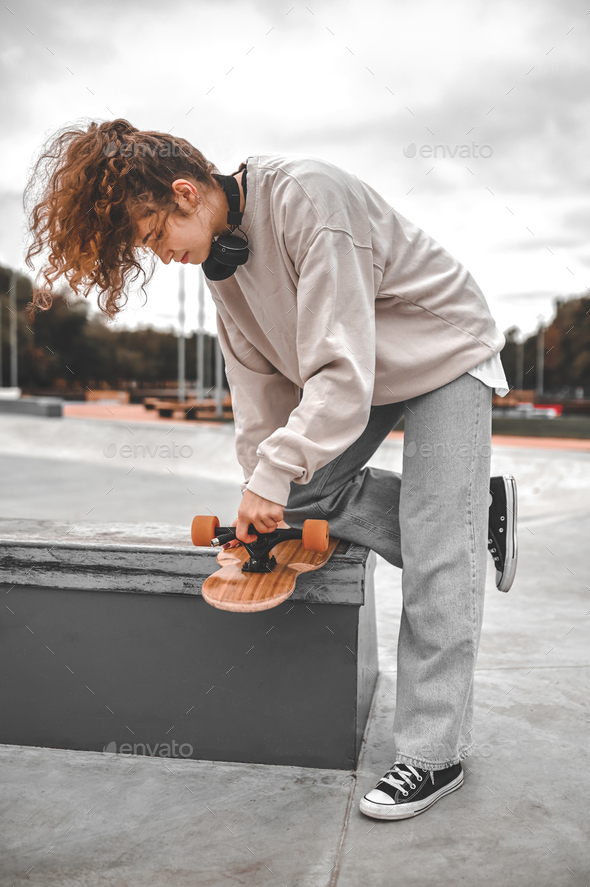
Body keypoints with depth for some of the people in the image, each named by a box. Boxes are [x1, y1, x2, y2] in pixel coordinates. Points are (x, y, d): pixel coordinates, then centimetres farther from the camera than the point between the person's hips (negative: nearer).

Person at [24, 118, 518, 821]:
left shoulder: (308, 198, -30)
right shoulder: (219, 248, -4)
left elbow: (341, 372, -34)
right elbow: (258, 374, 0)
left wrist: (272, 477, -30)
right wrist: (262, 485, -5)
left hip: (444, 354, -8)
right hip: (357, 369, 8)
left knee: (436, 562, -11)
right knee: (302, 490, -3)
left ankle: (433, 755, 1)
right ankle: (473, 511, 11)